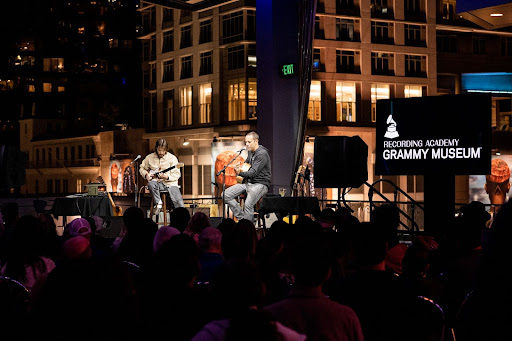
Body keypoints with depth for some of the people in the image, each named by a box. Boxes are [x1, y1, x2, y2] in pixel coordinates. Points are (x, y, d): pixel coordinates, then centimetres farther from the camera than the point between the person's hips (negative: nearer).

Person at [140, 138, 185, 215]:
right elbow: (142, 168, 20)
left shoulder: (172, 158, 0)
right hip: (157, 182, 2)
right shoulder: (150, 157, 8)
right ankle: (158, 203, -15)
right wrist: (146, 174, -2)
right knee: (151, 184, -36)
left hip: (170, 183, -1)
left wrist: (167, 177, -21)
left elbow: (177, 174, -2)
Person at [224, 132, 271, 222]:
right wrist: (239, 166, 11)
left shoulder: (262, 154, -15)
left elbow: (254, 172, -23)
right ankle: (242, 218, -6)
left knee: (248, 205, -33)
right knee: (226, 194, -6)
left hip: (260, 184, -9)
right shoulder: (251, 152, 13)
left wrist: (240, 173, -36)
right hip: (248, 182, 9)